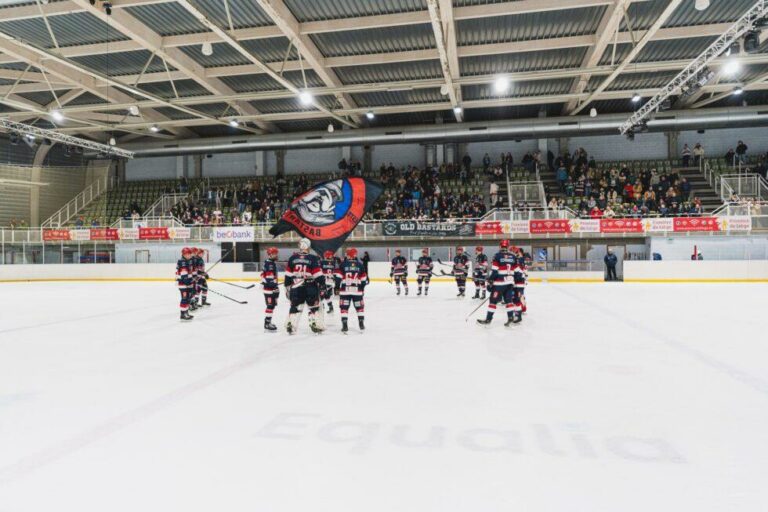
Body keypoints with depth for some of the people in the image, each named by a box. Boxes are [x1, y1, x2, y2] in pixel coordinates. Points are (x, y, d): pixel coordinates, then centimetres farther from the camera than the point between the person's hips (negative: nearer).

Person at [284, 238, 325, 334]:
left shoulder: (292, 258, 4)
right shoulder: (313, 258, -7)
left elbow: (288, 275, 6)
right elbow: (318, 274, -9)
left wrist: (287, 287, 13)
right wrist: (322, 284, 0)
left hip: (296, 287, 3)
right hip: (310, 288, -3)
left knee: (295, 307, 11)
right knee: (314, 306, 7)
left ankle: (290, 326, 9)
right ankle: (316, 325, 6)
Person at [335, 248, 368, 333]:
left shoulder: (342, 264, -2)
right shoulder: (360, 264, 5)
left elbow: (338, 276, -5)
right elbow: (364, 278, 9)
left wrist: (336, 286, 1)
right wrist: (363, 287, 20)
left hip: (344, 290, -2)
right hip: (357, 290, 2)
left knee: (344, 307, 4)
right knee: (359, 307, 14)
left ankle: (345, 325, -1)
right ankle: (361, 325, 15)